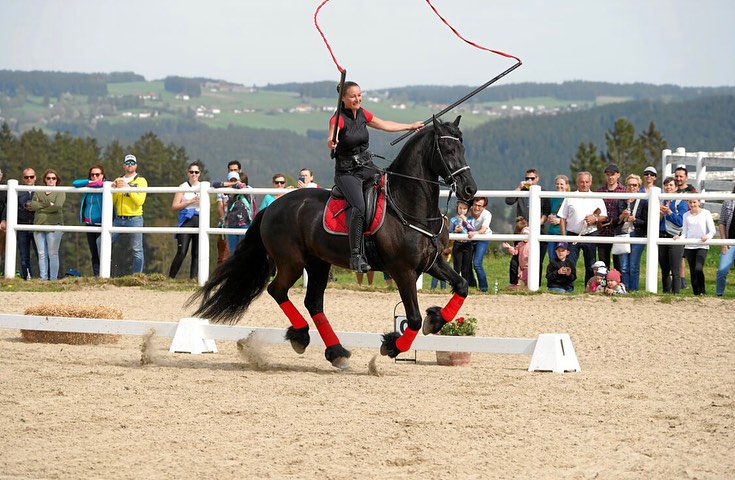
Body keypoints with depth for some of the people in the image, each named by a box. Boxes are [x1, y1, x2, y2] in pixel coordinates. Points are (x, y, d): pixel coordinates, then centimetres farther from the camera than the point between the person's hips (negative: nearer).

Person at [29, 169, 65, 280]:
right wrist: (47, 204, -9)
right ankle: (43, 278, 4)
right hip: (39, 225, 4)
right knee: (42, 254, 2)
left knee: (53, 254, -7)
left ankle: (53, 278, -7)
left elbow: (57, 207, -11)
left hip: (53, 226, -4)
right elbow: (32, 205, 2)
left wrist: (39, 207, -4)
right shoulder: (38, 192, 18)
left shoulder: (60, 193, 6)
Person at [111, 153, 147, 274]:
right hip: (118, 219, 4)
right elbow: (112, 201, 11)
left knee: (137, 250, -3)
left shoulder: (141, 181, 3)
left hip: (134, 219, -4)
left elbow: (140, 201, -10)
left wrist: (128, 188, -16)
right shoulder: (118, 181, 17)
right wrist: (114, 188, -6)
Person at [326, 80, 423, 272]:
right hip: (347, 172, -7)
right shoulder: (339, 118, -13)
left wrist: (411, 126, 33)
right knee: (359, 207, -29)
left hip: (368, 169, 7)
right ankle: (356, 256, -29)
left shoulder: (362, 113, 8)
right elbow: (332, 135, -36)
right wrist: (331, 142, -60)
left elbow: (384, 125, 25)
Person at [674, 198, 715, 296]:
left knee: (698, 268, -20)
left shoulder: (705, 213, 0)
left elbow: (712, 231, -2)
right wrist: (679, 238, -10)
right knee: (692, 271, 3)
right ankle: (695, 293, 11)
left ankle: (702, 291, -6)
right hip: (689, 246, 4)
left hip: (702, 246, -4)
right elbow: (685, 233, 11)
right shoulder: (686, 215, 10)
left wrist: (707, 237, -23)